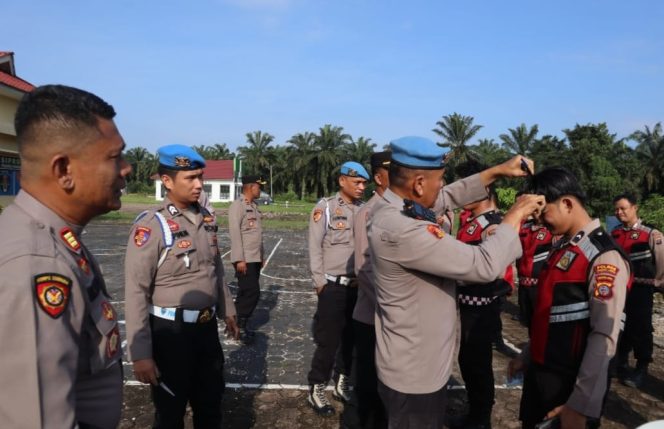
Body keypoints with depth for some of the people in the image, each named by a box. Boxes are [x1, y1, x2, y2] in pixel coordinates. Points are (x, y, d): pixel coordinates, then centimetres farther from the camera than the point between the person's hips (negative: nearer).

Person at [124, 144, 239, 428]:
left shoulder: (206, 219, 3)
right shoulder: (151, 225, -19)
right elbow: (136, 292, -20)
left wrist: (226, 310, 21)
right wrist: (140, 353, -21)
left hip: (207, 327, 6)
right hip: (171, 331, -6)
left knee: (211, 404, 23)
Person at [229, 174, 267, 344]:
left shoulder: (254, 206, 16)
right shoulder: (237, 205, -12)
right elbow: (235, 233, -18)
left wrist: (262, 255, 18)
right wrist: (240, 259, -22)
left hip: (255, 258, 9)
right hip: (244, 259, -9)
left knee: (247, 293, 12)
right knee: (252, 292, -9)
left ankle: (239, 325, 22)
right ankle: (239, 325, 5)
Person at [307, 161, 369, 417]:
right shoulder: (325, 207, -5)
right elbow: (315, 247, -6)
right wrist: (319, 281, -8)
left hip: (359, 285, 5)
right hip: (333, 286, -4)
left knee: (351, 338, 14)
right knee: (328, 340, 1)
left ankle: (341, 384, 32)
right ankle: (316, 390, 18)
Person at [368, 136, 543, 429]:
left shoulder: (392, 206, -3)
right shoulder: (400, 229, -34)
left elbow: (449, 197, 14)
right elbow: (484, 265, -31)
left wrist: (496, 172, 6)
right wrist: (515, 215, -16)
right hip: (414, 373, -9)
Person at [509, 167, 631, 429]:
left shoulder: (604, 257, -19)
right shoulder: (561, 247, 8)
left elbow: (604, 338, -22)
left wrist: (581, 404, -22)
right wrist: (526, 356, 15)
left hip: (569, 384, -8)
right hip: (537, 372, 8)